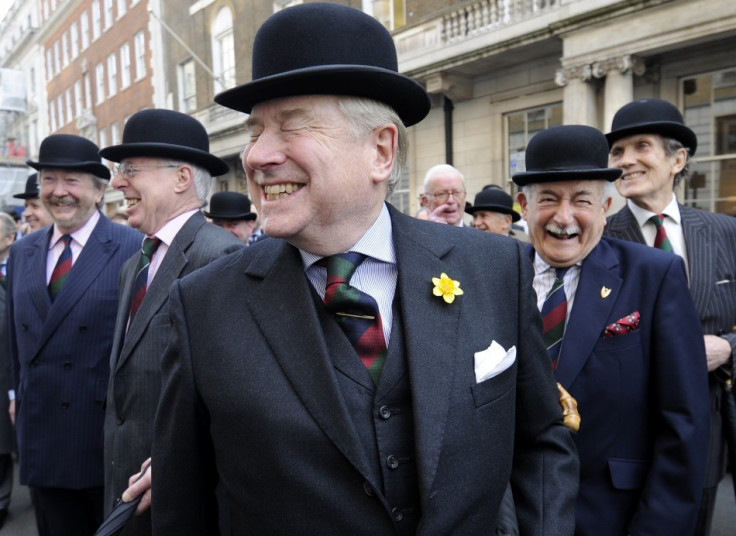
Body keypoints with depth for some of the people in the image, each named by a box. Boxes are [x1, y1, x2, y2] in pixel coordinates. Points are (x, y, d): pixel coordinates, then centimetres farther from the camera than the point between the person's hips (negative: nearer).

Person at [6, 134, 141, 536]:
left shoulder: (133, 250, -12)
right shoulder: (22, 252, 8)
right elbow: (17, 338, 16)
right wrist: (19, 395, 14)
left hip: (110, 440, -5)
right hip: (40, 442, 6)